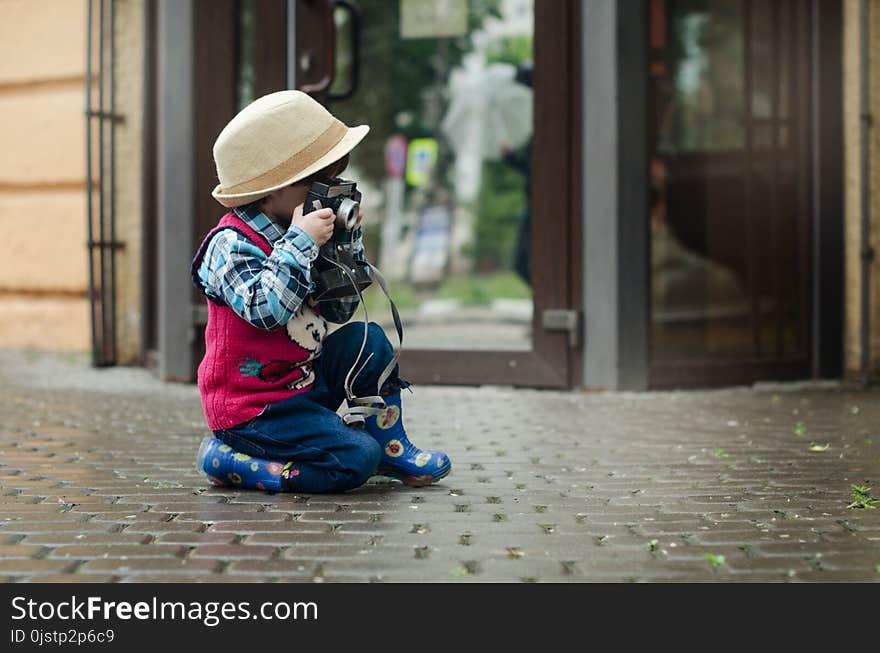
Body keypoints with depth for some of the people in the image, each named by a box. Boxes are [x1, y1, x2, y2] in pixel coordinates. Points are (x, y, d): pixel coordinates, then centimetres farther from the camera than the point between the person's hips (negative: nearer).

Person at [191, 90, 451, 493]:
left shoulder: (290, 238, 8)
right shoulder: (231, 245, -18)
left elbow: (340, 311, 15)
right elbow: (266, 309, -34)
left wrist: (348, 241, 6)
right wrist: (300, 243, -30)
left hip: (304, 381, 9)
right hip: (253, 407, -9)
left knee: (367, 340, 2)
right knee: (356, 460, -20)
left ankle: (390, 447, 10)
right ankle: (229, 460, -8)